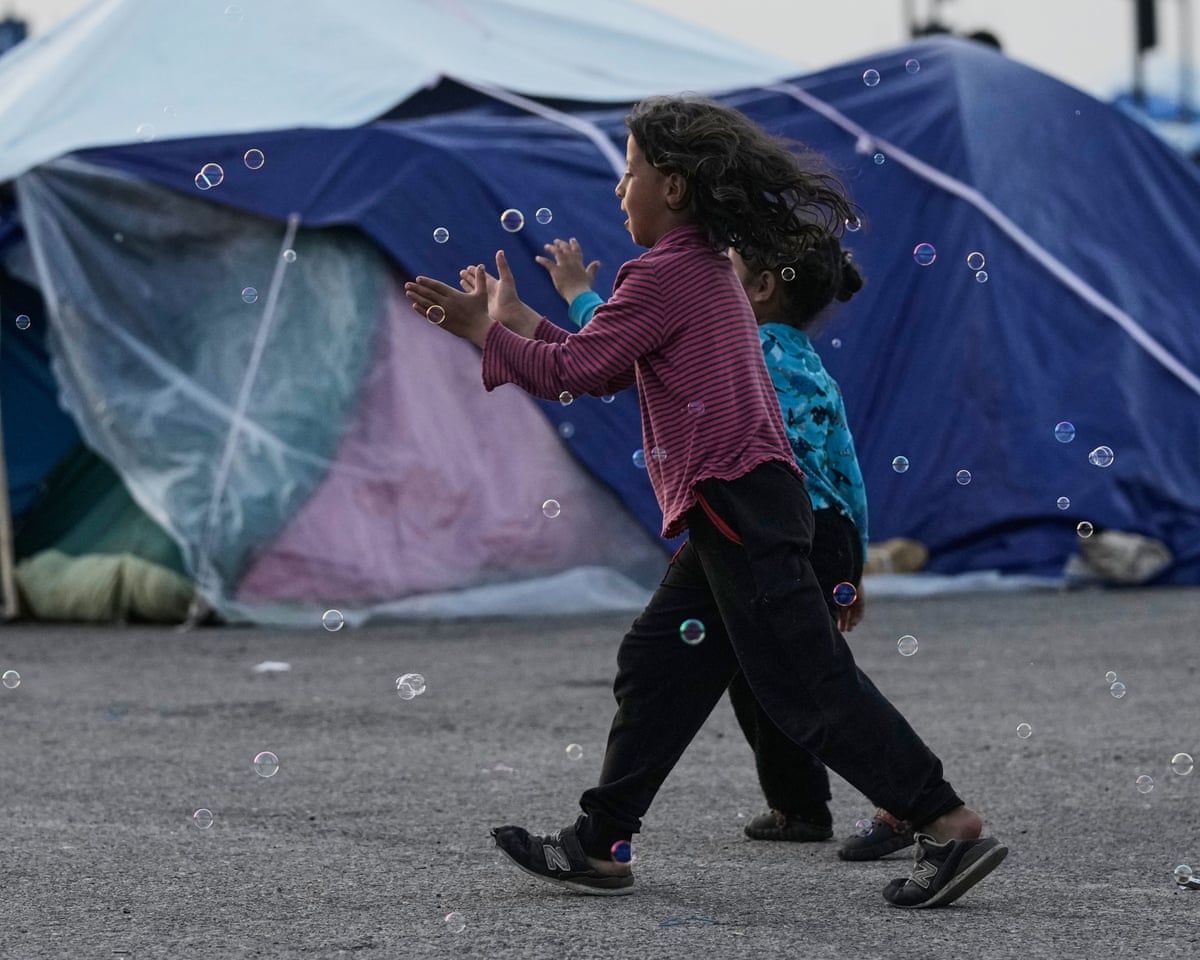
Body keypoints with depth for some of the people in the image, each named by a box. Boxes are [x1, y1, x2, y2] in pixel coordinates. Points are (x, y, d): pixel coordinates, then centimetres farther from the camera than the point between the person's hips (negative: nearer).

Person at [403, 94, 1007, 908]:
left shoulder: (665, 274, -11)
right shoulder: (707, 268, 20)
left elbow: (575, 370, -10)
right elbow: (607, 369, 23)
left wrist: (487, 332, 3)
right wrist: (516, 320, 24)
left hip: (735, 498, -11)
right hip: (734, 511, 11)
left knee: (808, 683, -10)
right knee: (657, 667, 14)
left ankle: (950, 824, -12)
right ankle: (599, 847, 20)